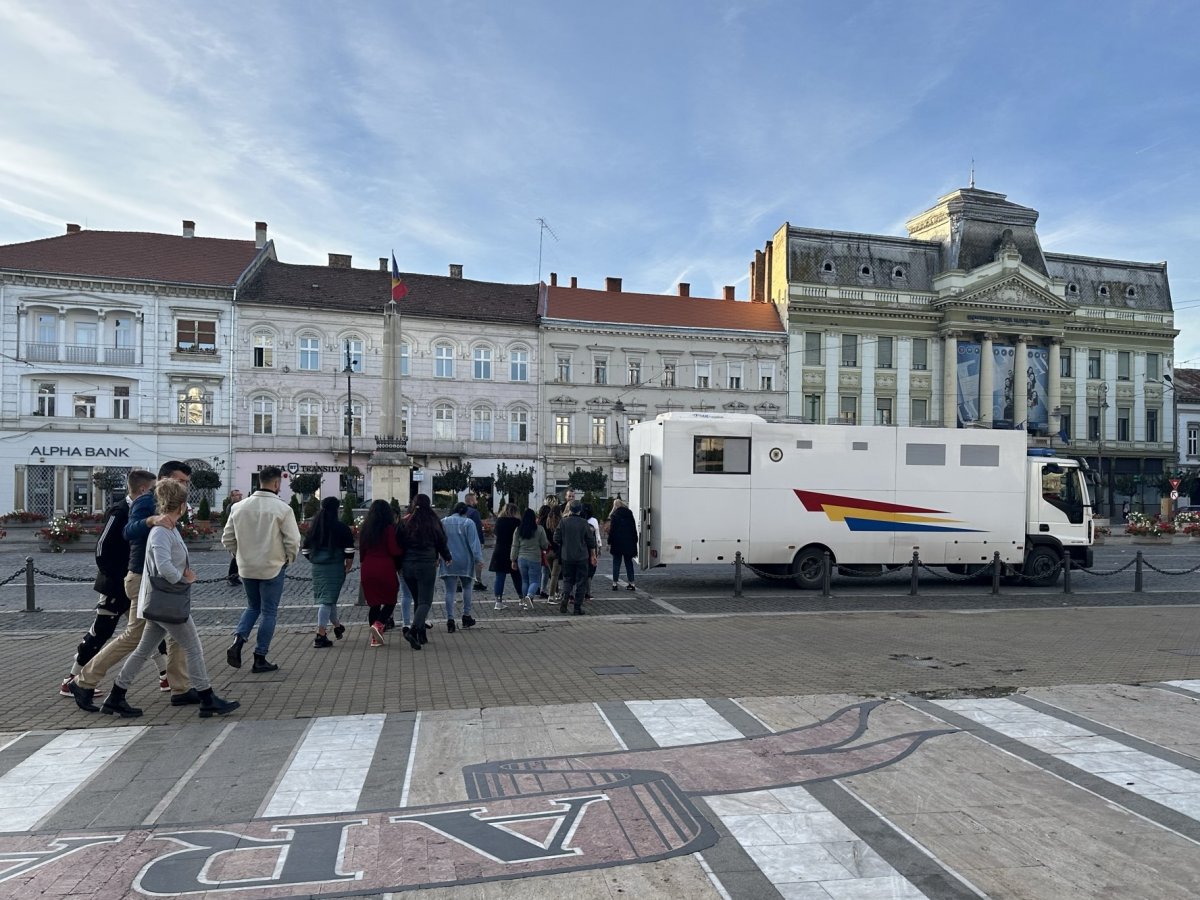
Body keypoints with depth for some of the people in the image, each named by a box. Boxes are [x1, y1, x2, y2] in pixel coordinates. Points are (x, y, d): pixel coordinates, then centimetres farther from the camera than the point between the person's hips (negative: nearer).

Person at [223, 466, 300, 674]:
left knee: (252, 607, 23)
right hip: (272, 568, -4)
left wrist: (240, 555, 18)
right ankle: (260, 659, 12)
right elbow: (293, 541, -15)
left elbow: (227, 538, 5)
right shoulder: (282, 509, -14)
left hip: (246, 568, 4)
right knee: (269, 612, 8)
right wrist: (288, 559, 3)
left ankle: (237, 641, 2)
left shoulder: (239, 507, -1)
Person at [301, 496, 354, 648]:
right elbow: (349, 550, -10)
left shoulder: (314, 527, 6)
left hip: (317, 567, 5)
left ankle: (337, 626, 36)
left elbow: (305, 549, 9)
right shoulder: (341, 527, -8)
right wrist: (348, 566, 3)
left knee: (325, 598, 19)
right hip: (335, 567, -5)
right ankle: (321, 635, -6)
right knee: (327, 599, -3)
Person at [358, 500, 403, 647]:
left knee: (374, 603, 11)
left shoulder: (365, 529, 9)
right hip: (385, 569, -5)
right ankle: (378, 624, -14)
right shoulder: (389, 528, -8)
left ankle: (375, 638, 12)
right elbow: (394, 550, -13)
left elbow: (362, 551, 14)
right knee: (390, 601, 9)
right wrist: (403, 550, 6)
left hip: (367, 569, 5)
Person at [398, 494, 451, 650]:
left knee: (417, 600, 16)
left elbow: (399, 544, 4)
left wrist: (398, 565, 14)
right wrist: (448, 558, 21)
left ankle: (422, 635, 18)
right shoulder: (434, 522, -3)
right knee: (425, 601, -1)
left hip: (408, 565, 4)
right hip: (427, 565, -4)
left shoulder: (405, 522, 3)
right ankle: (413, 631, -22)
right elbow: (441, 542, 4)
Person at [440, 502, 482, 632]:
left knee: (450, 591, 3)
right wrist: (478, 558, -8)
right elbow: (474, 542, -10)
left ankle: (450, 619, -3)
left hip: (448, 563, 2)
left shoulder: (443, 522, 3)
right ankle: (466, 616, 18)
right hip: (464, 562, -2)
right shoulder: (468, 523, -6)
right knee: (467, 588, 17)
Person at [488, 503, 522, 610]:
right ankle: (522, 598, 20)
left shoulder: (499, 520, 2)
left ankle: (498, 601, 0)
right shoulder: (517, 522, -7)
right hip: (513, 553, -1)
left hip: (499, 552, 2)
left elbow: (495, 535, 11)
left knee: (500, 577, 4)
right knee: (516, 577, 11)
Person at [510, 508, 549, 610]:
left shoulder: (518, 530, 0)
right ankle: (529, 595, -25)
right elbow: (544, 545, -3)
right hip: (535, 559, -3)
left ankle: (527, 602, 17)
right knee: (534, 581, 2)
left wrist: (513, 560, 11)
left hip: (522, 559, 3)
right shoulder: (539, 529, -7)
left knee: (525, 581, 15)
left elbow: (515, 546, 4)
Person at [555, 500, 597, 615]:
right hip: (582, 557, -1)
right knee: (581, 581, 6)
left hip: (566, 557, 1)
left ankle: (565, 598, -7)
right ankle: (578, 607, 6)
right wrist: (593, 555, 10)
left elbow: (556, 539, -3)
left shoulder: (563, 522, -5)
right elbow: (591, 541, -2)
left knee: (567, 579, 15)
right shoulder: (584, 523, -7)